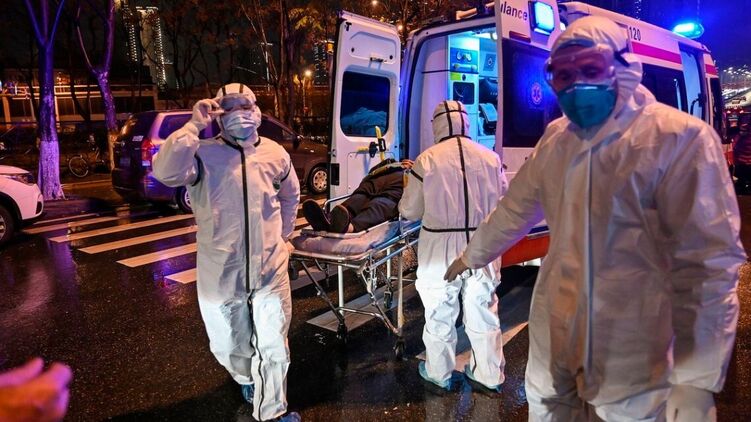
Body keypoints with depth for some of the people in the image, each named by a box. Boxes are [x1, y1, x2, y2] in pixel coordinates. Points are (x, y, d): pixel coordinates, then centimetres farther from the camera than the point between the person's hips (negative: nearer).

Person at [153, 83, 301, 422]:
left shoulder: (275, 153, 2)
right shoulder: (203, 153, -10)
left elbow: (290, 196, 19)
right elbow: (166, 172, -30)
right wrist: (194, 125, -27)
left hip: (270, 270, 1)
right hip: (221, 273, -1)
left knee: (273, 346, 7)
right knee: (229, 346, 19)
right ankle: (248, 379, 52)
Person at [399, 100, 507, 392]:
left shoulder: (427, 159, -10)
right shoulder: (490, 158, -2)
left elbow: (409, 211, -3)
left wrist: (418, 208, 19)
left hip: (441, 250, -2)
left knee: (440, 314, 15)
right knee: (484, 312, 17)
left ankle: (439, 374, 32)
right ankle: (490, 376, 32)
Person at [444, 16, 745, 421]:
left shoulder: (680, 137, -17)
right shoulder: (555, 137, 3)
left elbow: (709, 263, -19)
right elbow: (516, 208, 15)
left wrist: (696, 382, -21)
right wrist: (472, 256, 25)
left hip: (629, 345, -5)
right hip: (555, 328, 6)